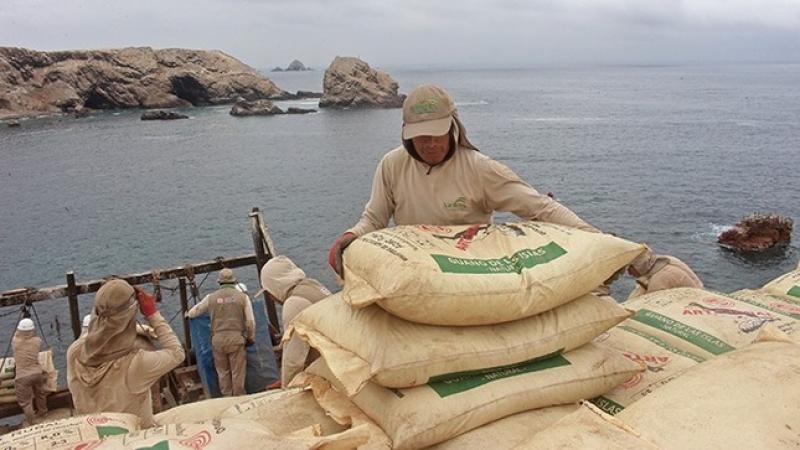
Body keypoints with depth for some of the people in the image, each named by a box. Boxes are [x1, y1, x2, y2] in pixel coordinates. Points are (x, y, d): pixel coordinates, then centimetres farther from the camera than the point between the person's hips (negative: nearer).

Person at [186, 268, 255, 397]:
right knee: (238, 372, 5)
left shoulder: (211, 297, 6)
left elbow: (193, 312, 19)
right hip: (236, 338, -2)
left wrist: (187, 314, 43)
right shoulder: (243, 296, 3)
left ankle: (227, 397, 20)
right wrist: (251, 338, 15)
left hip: (217, 339, 2)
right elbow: (250, 321, 1)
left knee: (223, 372, 13)